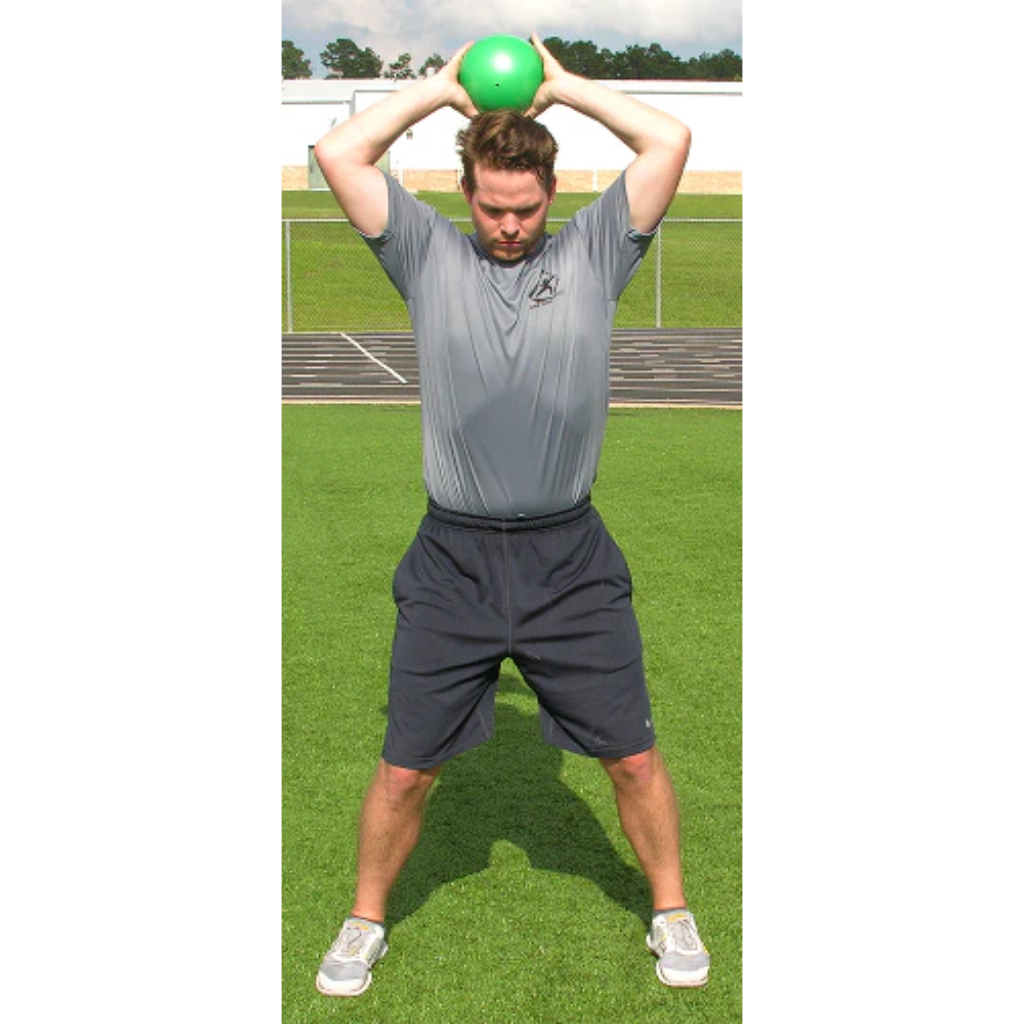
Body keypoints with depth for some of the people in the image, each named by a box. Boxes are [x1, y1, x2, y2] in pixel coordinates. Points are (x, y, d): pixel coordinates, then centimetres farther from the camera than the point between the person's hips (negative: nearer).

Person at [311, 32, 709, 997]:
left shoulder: (594, 251, 4)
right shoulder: (427, 255, 3)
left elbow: (670, 141, -3)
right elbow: (338, 153, -4)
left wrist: (563, 84, 6)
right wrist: (442, 87, 6)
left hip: (572, 562, 0)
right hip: (451, 563, 0)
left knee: (632, 757, 10)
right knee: (405, 768, 8)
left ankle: (671, 914, 33)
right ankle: (365, 922, 32)